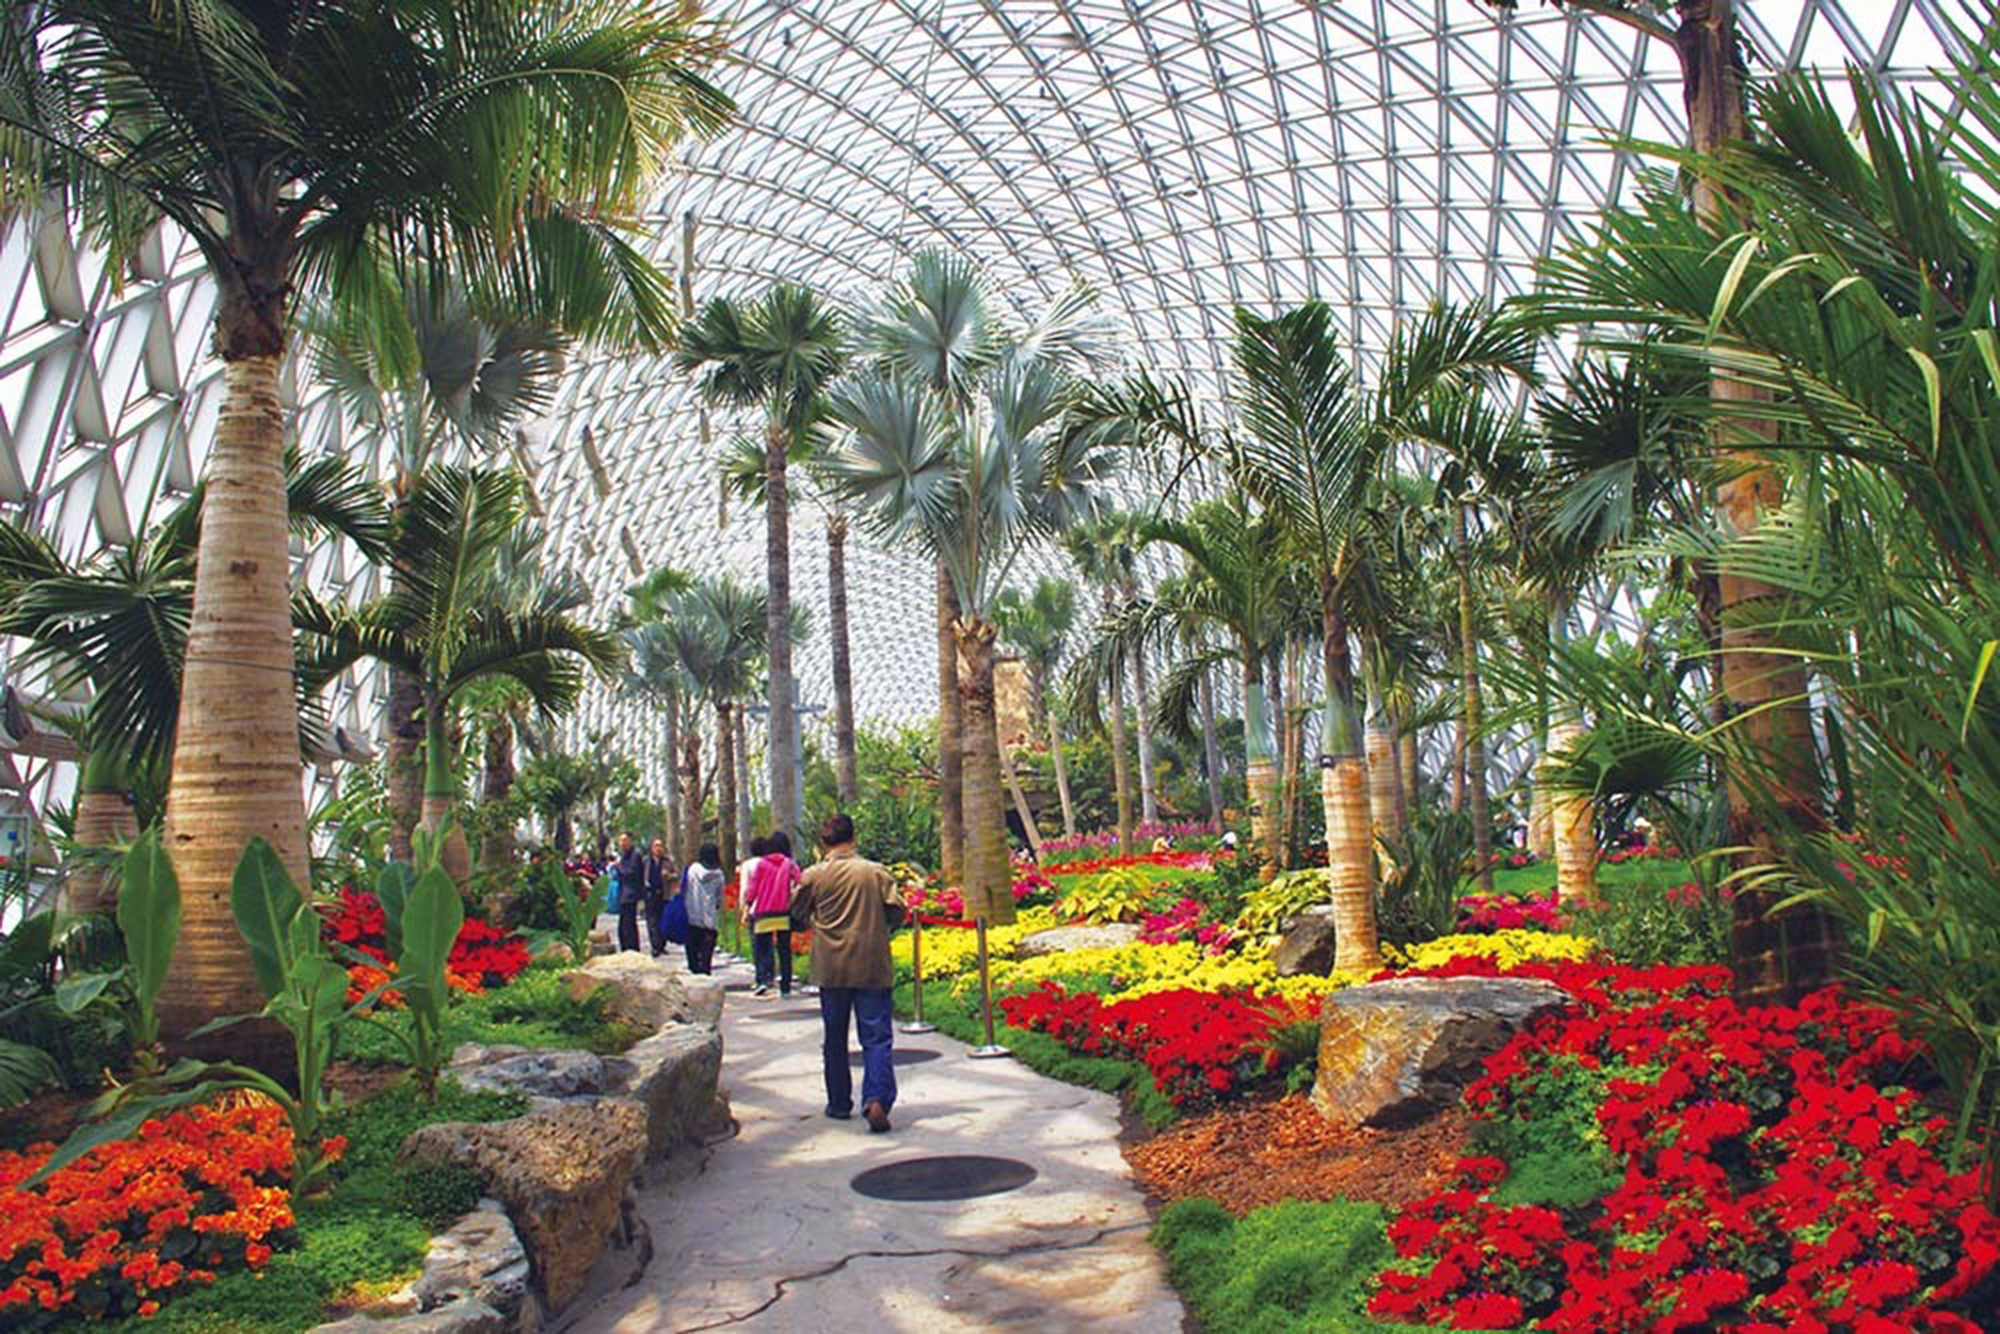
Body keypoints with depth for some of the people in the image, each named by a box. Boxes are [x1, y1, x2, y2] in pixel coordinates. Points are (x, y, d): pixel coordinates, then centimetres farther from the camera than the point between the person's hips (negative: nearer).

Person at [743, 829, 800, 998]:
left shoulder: (761, 863, 0)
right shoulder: (790, 864, 1)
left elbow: (753, 888, 0)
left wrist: (747, 908, 4)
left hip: (763, 914, -1)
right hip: (784, 914, 1)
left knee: (762, 949, 5)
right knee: (784, 951, 7)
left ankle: (764, 979, -15)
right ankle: (785, 987, 8)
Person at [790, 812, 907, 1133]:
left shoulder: (812, 877, -2)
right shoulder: (877, 872, -3)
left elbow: (797, 921, 6)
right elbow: (897, 913, -4)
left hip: (831, 968, 1)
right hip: (872, 967, -1)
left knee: (835, 1039, 14)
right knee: (877, 1037, -1)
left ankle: (839, 1104, 21)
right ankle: (877, 1098, -18)